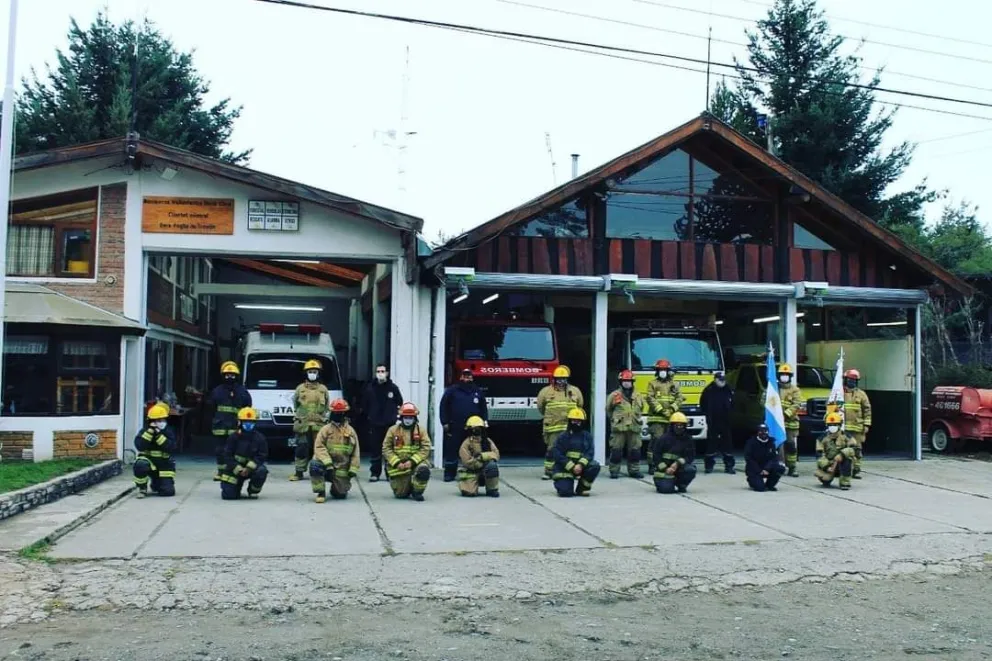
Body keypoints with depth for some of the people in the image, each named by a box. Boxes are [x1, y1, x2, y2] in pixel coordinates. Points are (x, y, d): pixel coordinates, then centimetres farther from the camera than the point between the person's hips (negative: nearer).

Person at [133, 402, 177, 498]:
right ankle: (142, 489, -10)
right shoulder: (145, 431, -6)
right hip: (148, 462, -2)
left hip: (163, 466, 2)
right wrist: (150, 431, -27)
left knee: (168, 491, -8)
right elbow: (139, 446, -24)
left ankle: (155, 484, 30)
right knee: (140, 465, -38)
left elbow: (171, 448, -20)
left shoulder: (168, 432, -3)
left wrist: (159, 435, -25)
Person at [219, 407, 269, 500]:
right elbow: (227, 456, -9)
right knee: (228, 495, -12)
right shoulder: (233, 437, -6)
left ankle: (253, 491, -4)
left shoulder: (260, 438, -6)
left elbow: (262, 456, -11)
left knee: (261, 471, -33)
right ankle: (236, 486, 26)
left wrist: (249, 468, -26)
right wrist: (238, 469, -21)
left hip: (252, 467, 0)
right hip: (235, 469, 0)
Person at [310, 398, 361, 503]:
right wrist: (327, 462, -25)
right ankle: (321, 493, -15)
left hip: (342, 468, 1)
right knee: (315, 465, -33)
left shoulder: (351, 431, 6)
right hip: (327, 465, -1)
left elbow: (355, 452, 7)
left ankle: (338, 485, 34)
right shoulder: (326, 429, -1)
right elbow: (319, 447, -12)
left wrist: (353, 469, -4)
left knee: (340, 494, -5)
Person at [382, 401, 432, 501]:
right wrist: (397, 463, -15)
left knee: (423, 470, -34)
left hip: (416, 462, 0)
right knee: (400, 494, -4)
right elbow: (386, 449, -2)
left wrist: (412, 461, -19)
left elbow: (426, 448, -7)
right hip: (398, 466, 1)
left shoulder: (421, 430, 2)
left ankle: (417, 492, -6)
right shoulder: (393, 430, 3)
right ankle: (406, 487, 35)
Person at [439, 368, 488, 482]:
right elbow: (443, 406, 0)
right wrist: (445, 422, -5)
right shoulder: (452, 390, 2)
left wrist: (484, 421, 6)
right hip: (455, 428, -3)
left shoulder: (478, 392, 13)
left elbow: (483, 408, 16)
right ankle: (449, 474, 7)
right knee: (452, 451, 0)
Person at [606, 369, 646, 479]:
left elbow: (641, 410, 25)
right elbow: (608, 410, 10)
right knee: (616, 450, -2)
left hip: (634, 428, 3)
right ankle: (614, 471, 5)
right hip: (619, 428, -3)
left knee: (635, 450, 6)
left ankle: (634, 470, 15)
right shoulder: (614, 395, -1)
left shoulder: (638, 396, 10)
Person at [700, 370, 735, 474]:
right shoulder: (709, 390, -5)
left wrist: (729, 411, 8)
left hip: (725, 421, 3)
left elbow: (732, 402, 18)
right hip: (712, 421, -2)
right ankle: (709, 465, 9)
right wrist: (707, 413, 4)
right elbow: (702, 403, 5)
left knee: (727, 442, 3)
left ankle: (729, 466, 8)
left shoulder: (729, 390, 3)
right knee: (711, 442, 2)